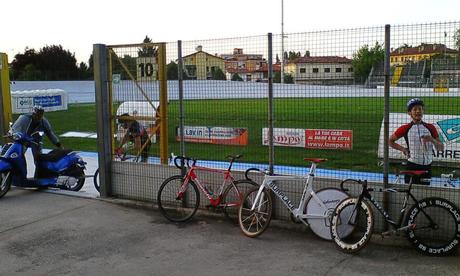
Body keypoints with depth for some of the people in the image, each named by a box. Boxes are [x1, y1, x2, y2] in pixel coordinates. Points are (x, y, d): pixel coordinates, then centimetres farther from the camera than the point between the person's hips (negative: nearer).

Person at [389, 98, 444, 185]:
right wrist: (402, 148, -2)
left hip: (426, 168, 2)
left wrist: (432, 140, -14)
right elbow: (390, 141, 11)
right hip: (412, 167, -2)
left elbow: (441, 148, 5)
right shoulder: (405, 128, 0)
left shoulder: (430, 128, 5)